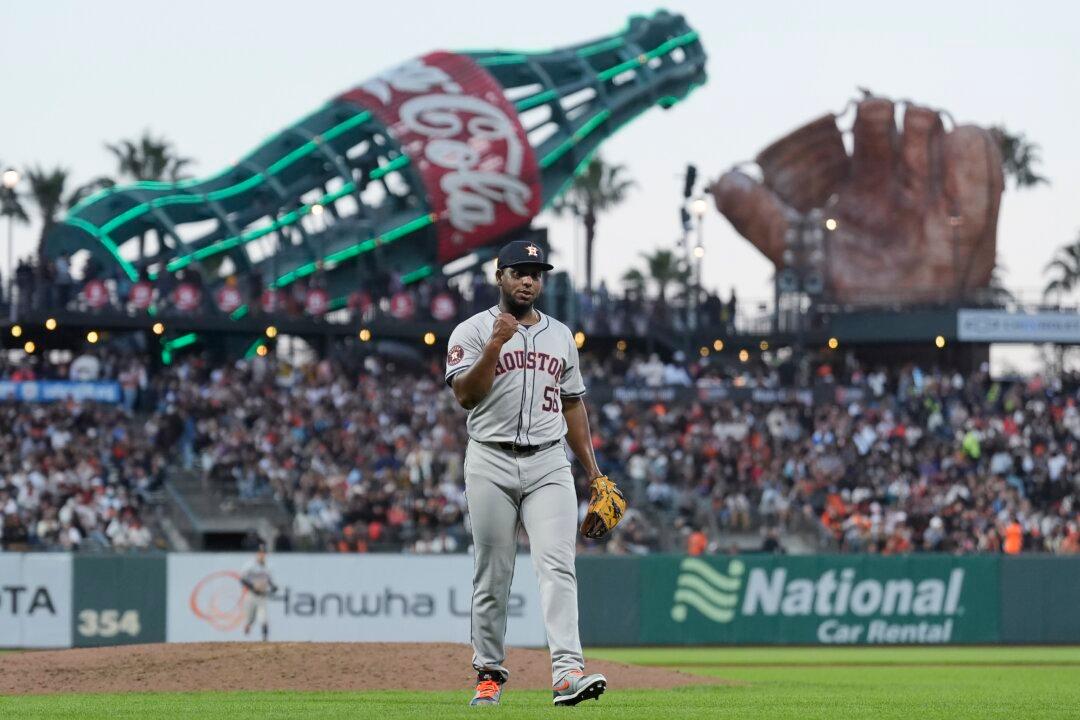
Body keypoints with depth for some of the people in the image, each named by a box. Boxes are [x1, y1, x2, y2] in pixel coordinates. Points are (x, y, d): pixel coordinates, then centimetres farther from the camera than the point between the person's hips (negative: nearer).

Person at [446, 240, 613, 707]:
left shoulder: (560, 335, 16)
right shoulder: (472, 332, 2)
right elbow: (465, 395, -10)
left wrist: (592, 468, 15)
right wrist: (495, 346, -20)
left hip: (549, 463, 2)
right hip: (491, 462, -2)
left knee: (558, 566, -13)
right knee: (492, 575, 2)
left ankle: (567, 672, -25)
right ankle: (490, 673, 13)